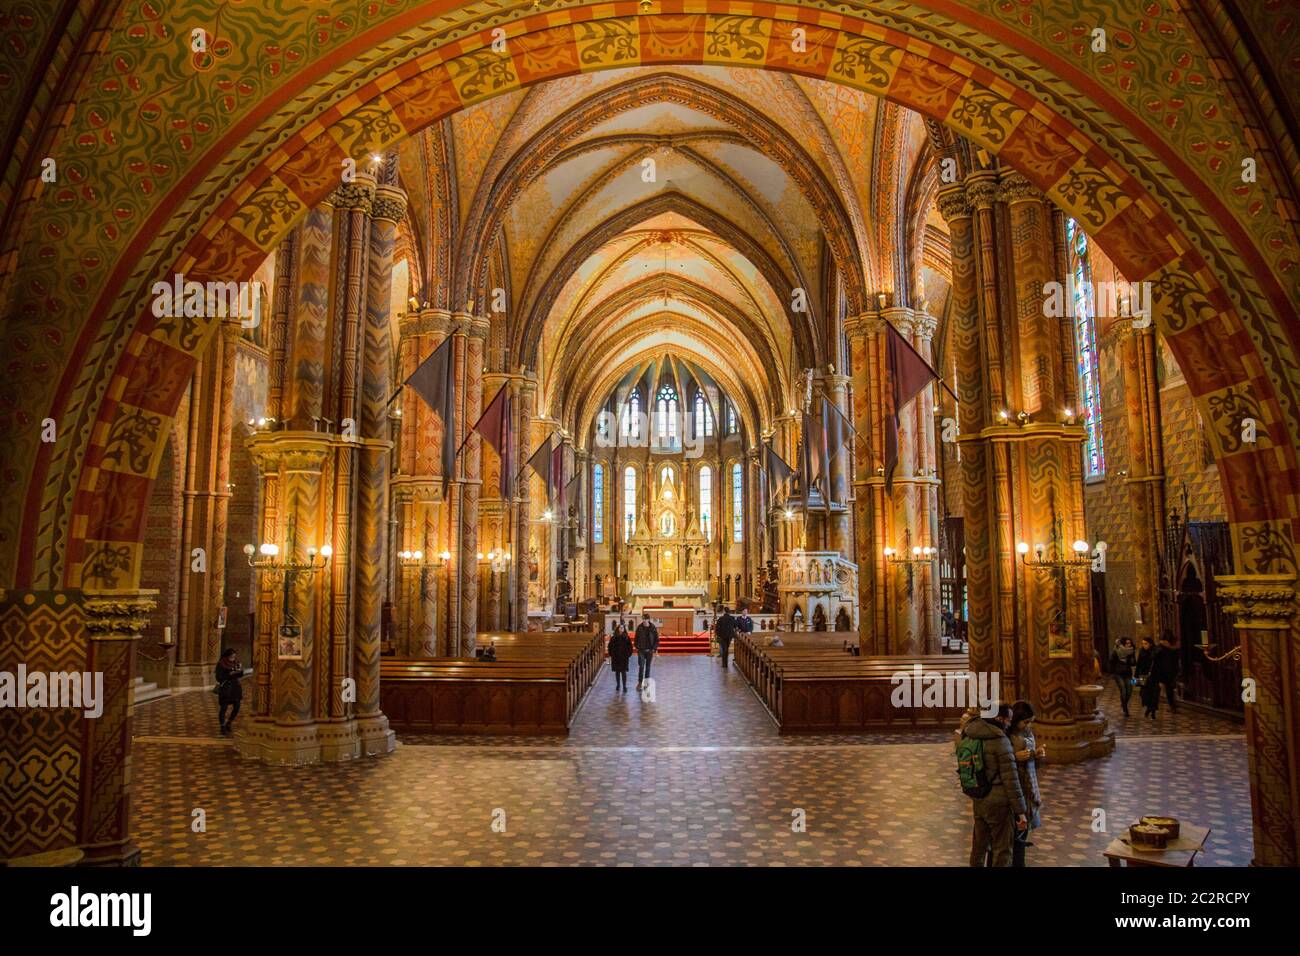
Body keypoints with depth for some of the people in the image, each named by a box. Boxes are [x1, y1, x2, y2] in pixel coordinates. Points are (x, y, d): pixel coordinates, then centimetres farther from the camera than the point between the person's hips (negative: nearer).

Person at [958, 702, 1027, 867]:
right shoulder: (1000, 740, -20)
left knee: (979, 847, 19)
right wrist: (1020, 811, -12)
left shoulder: (968, 736, 2)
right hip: (999, 804, -7)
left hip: (979, 801, 7)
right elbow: (1011, 780, -19)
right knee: (1002, 852, 6)